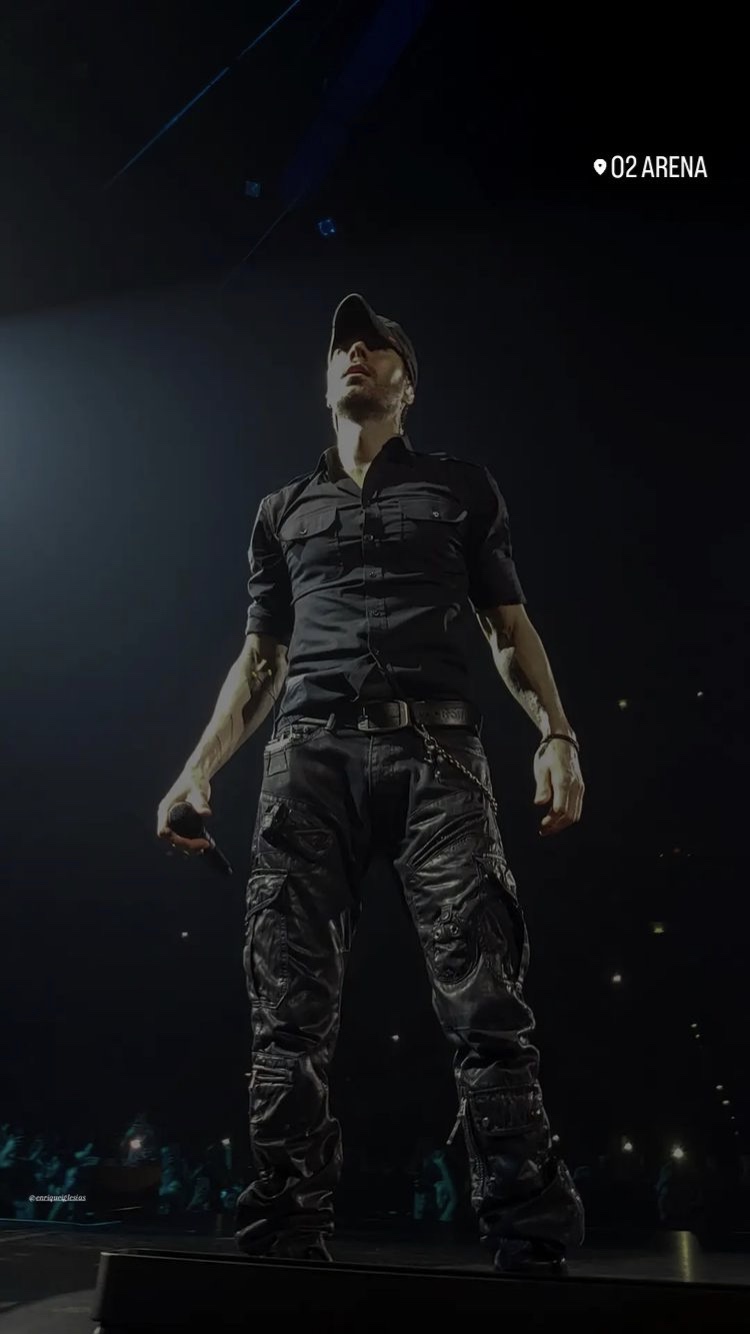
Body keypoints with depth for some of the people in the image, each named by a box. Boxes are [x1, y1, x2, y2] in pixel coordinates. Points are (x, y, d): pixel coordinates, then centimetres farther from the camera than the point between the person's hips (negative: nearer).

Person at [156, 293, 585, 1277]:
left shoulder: (461, 488, 22)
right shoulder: (284, 512, 27)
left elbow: (510, 626, 15)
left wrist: (556, 732, -2)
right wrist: (201, 764, 11)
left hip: (437, 749, -2)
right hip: (311, 753, 2)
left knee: (485, 999, -11)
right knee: (292, 1010, -5)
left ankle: (533, 1248, -5)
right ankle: (285, 1242, 1)